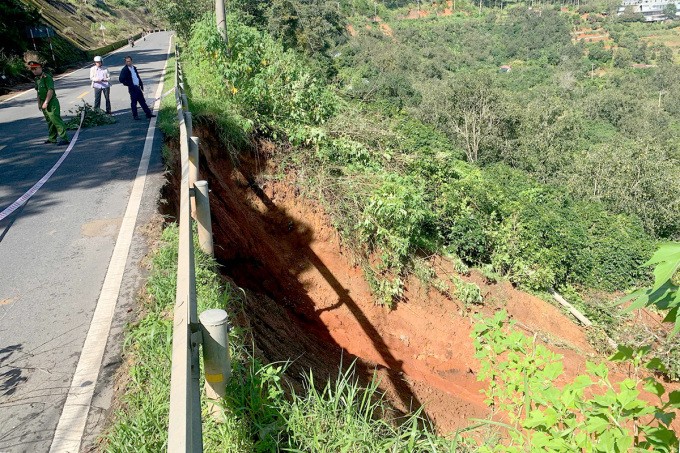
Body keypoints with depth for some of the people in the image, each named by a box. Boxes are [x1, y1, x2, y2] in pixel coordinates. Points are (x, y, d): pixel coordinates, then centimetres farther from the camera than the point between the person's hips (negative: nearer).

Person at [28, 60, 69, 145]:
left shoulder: (46, 77, -14)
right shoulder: (37, 79, 14)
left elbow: (51, 90, -20)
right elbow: (38, 92, 21)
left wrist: (46, 102, -21)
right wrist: (39, 103, 18)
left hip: (51, 103, -9)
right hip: (44, 103, 9)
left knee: (56, 120, -13)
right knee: (49, 121, 15)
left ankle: (64, 138, -14)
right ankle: (52, 138, 23)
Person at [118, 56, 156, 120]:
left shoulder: (134, 68, 13)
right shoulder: (124, 69, -8)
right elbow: (121, 79, -14)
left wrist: (141, 85, 14)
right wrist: (129, 84, -14)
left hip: (138, 87, 7)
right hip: (132, 88, -7)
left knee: (142, 101, 11)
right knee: (134, 102, 0)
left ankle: (148, 113, 16)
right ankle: (135, 116, 7)